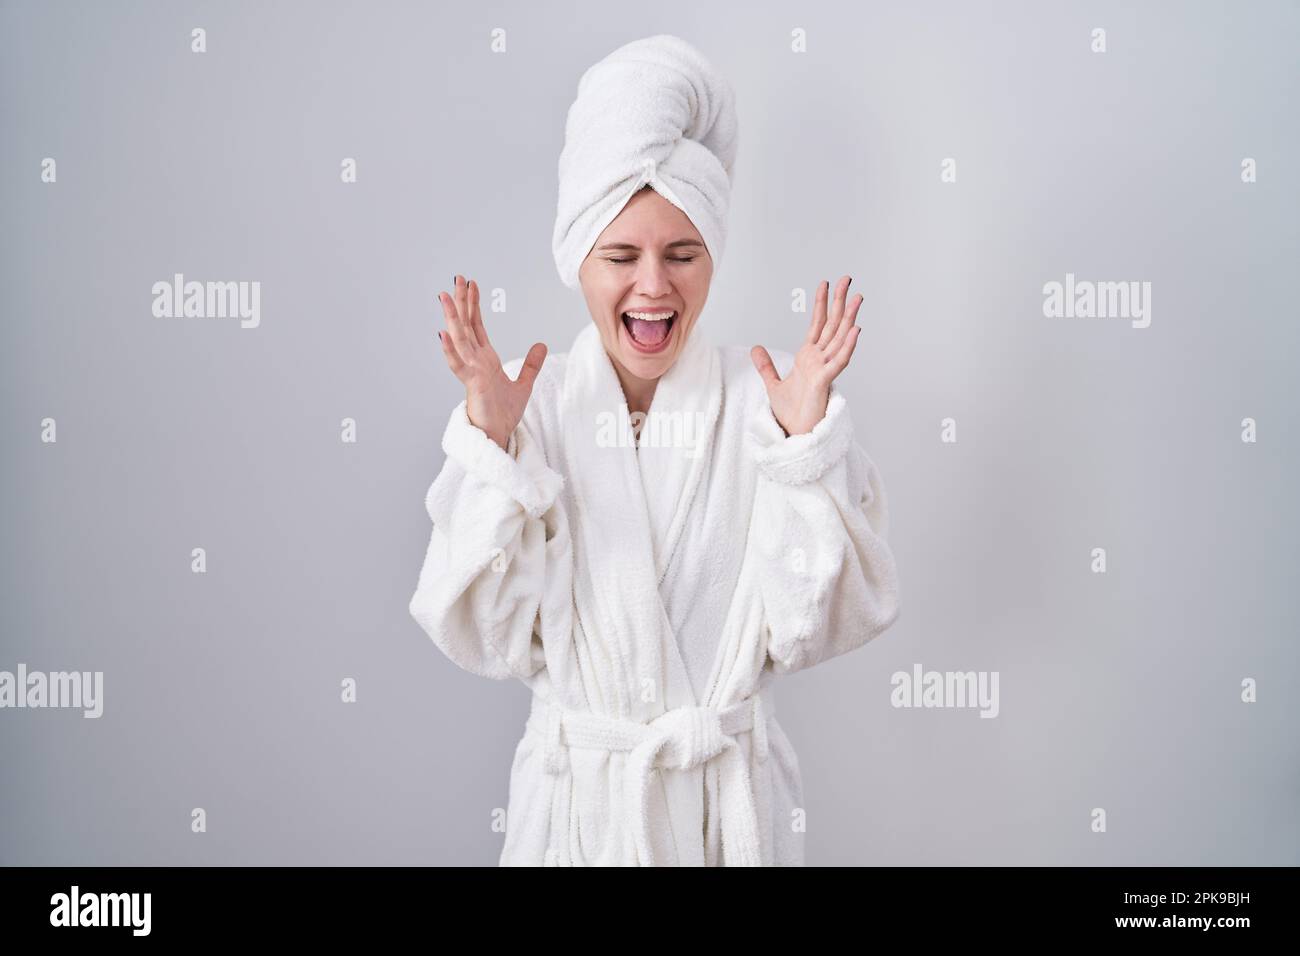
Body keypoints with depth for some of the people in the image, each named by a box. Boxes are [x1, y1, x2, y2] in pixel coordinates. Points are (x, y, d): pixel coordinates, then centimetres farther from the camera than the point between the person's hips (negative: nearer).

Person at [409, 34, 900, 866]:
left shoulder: (766, 404, -10)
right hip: (579, 792, 0)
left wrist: (806, 444, -20)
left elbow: (808, 629, -11)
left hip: (732, 796, 0)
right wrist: (491, 448, -18)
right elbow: (492, 639, -10)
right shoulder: (532, 410, -9)